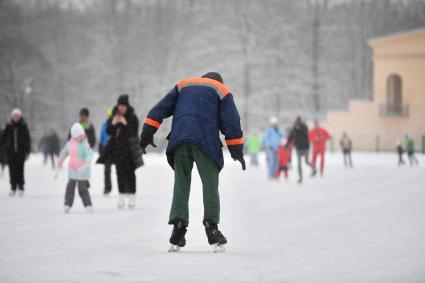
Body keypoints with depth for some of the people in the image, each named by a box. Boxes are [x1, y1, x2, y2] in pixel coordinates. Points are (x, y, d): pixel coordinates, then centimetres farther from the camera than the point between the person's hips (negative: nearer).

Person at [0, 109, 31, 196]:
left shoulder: (23, 126, 0)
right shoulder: (9, 126, 5)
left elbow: (28, 139, 2)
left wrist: (28, 151, -3)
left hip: (21, 152, -2)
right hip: (11, 152, 2)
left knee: (20, 170, -5)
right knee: (12, 170, 1)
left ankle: (21, 188, 2)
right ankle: (13, 188, 6)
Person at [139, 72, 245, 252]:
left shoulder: (183, 86, 26)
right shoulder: (222, 91, 18)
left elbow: (161, 108, 16)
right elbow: (231, 121, 9)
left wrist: (147, 134, 12)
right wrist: (237, 149, 9)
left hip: (179, 139, 3)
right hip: (205, 141, -2)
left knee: (181, 183, 6)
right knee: (210, 184, 0)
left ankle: (178, 226, -3)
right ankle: (211, 227, -8)